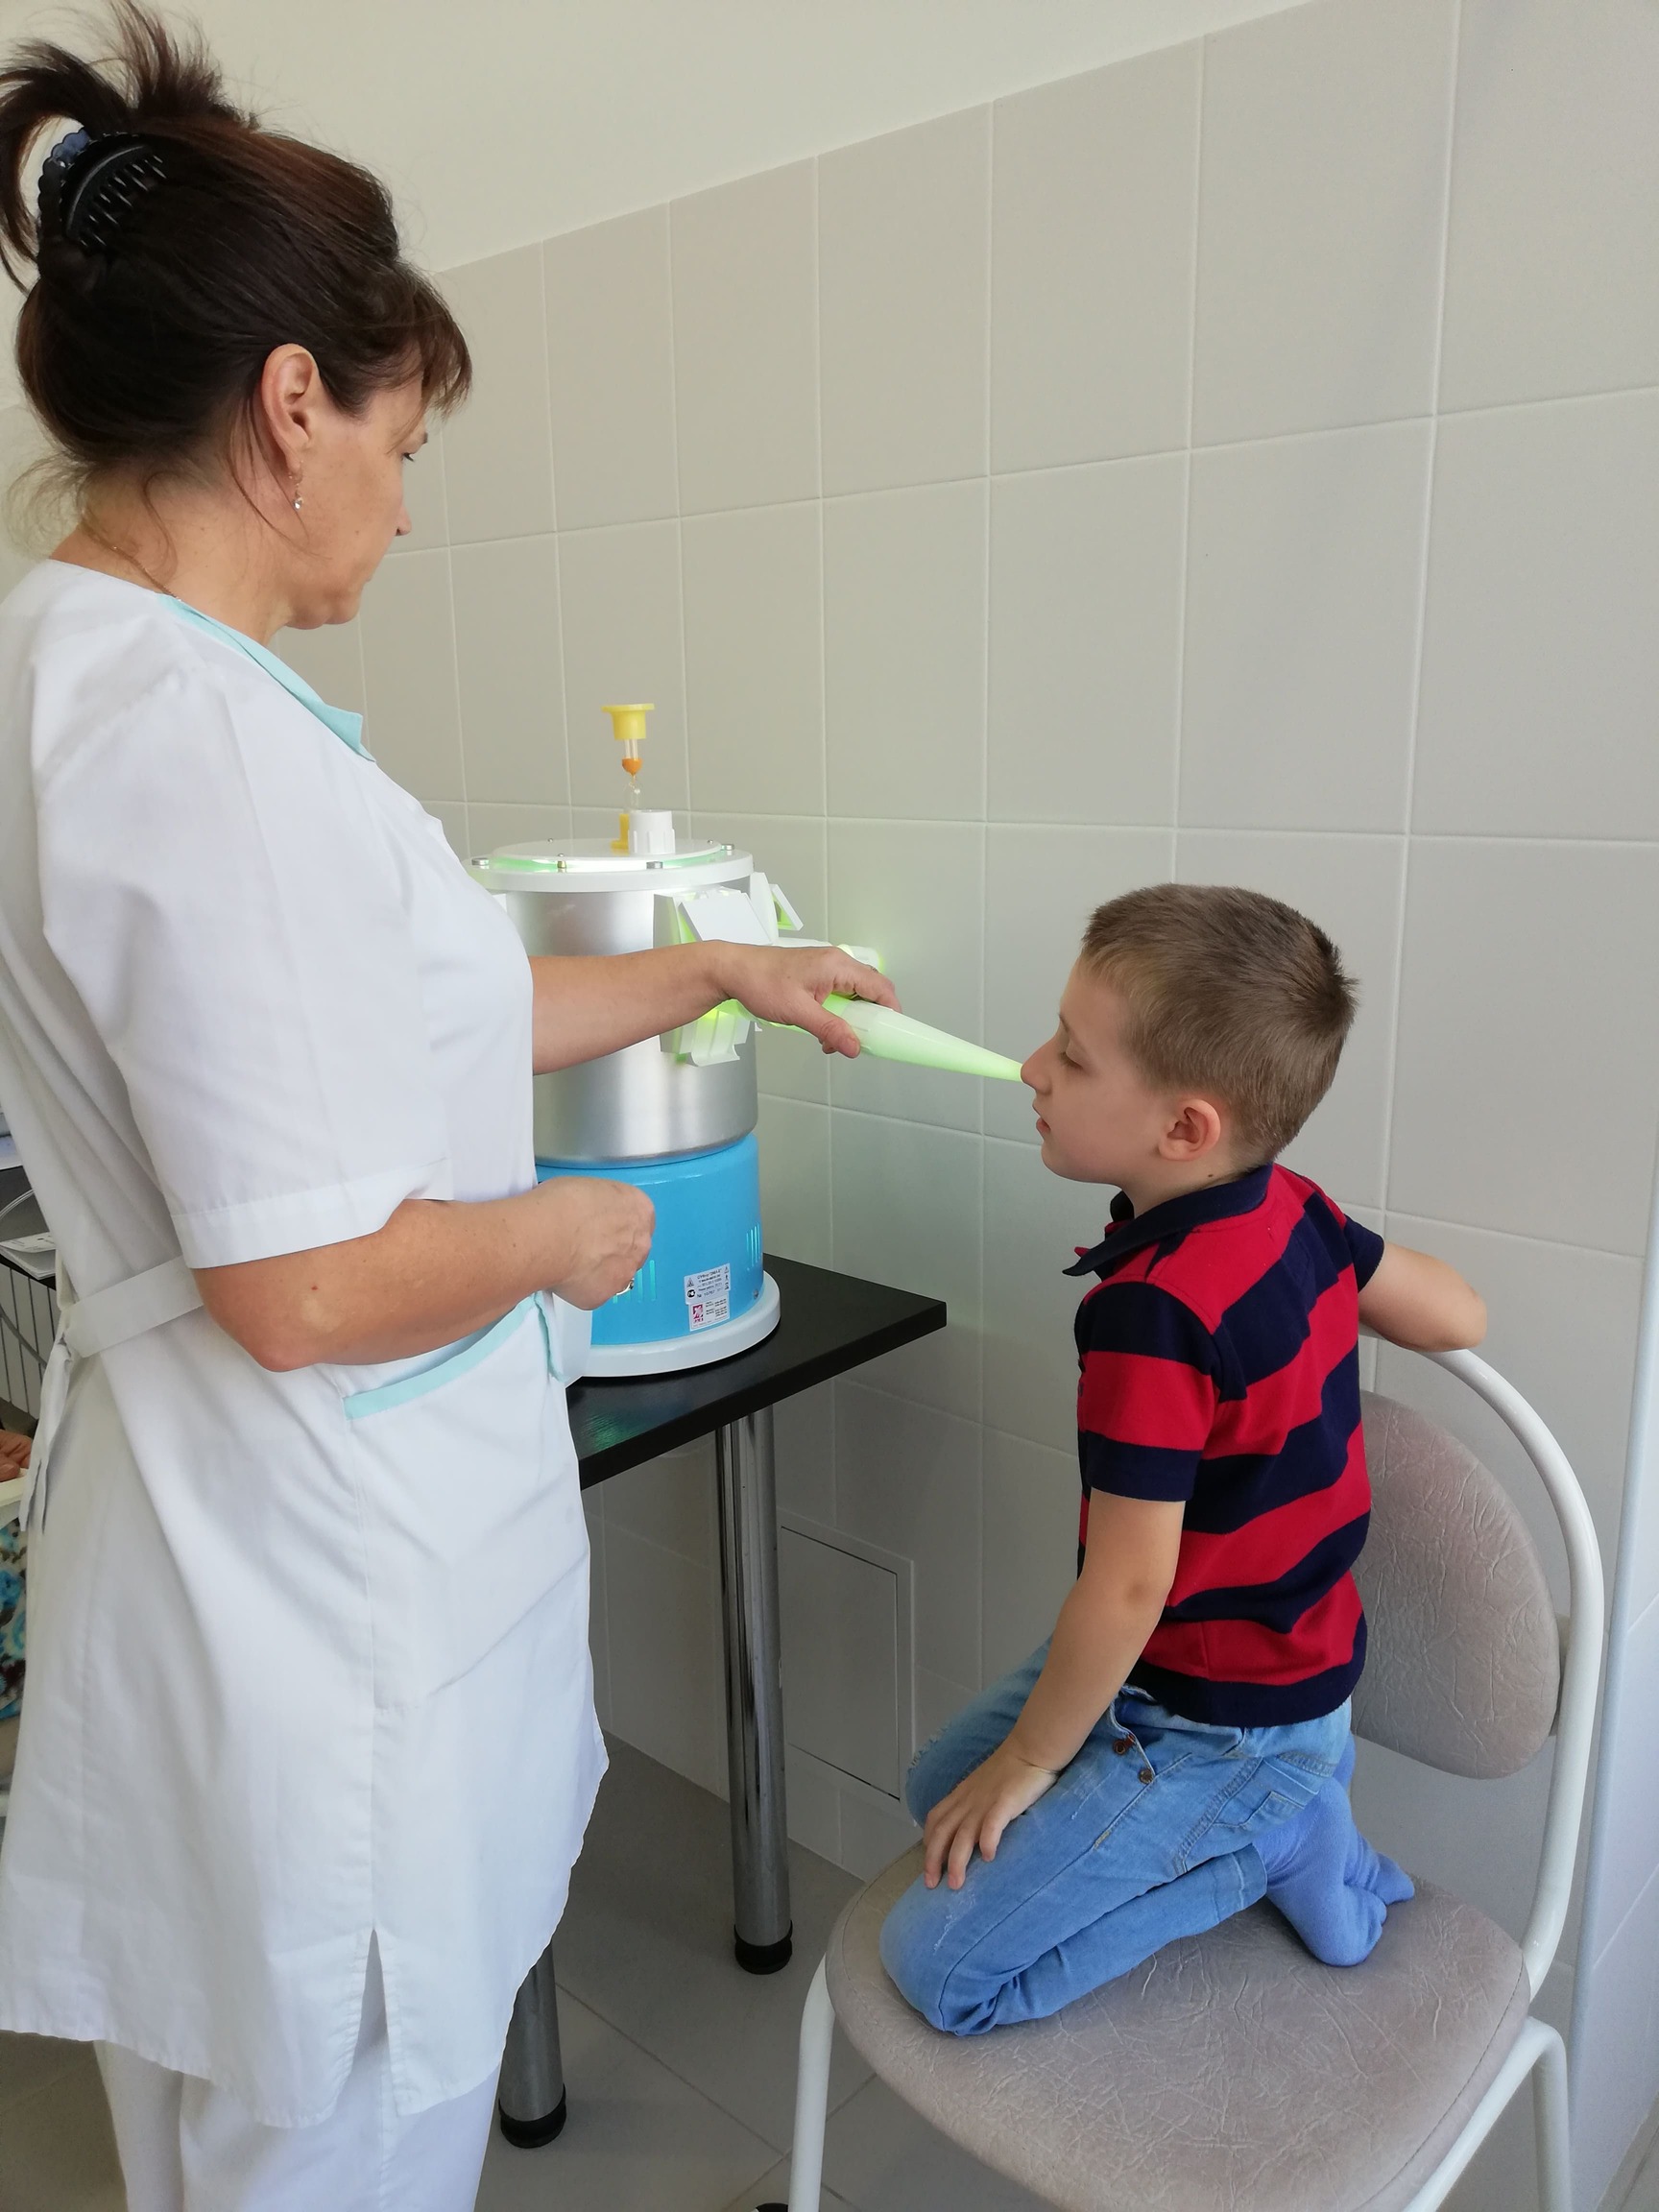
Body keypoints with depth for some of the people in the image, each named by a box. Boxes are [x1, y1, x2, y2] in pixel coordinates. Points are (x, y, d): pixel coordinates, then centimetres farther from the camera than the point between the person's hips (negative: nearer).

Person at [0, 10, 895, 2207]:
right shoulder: (208, 739, -25)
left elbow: (411, 1017, 12)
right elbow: (311, 1284, -27)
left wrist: (719, 972, 18)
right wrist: (576, 1232, -8)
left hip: (220, 1531, 10)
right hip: (324, 1592, -9)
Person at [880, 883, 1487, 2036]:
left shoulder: (1151, 1311, -33)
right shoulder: (1296, 1209, -7)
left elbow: (1127, 1589, -28)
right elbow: (1458, 1316, 7)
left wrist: (1028, 1761, -12)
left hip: (1219, 1725, -9)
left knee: (939, 1965, -6)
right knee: (941, 1781, 19)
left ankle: (1272, 1845, 0)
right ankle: (1279, 1813, 12)